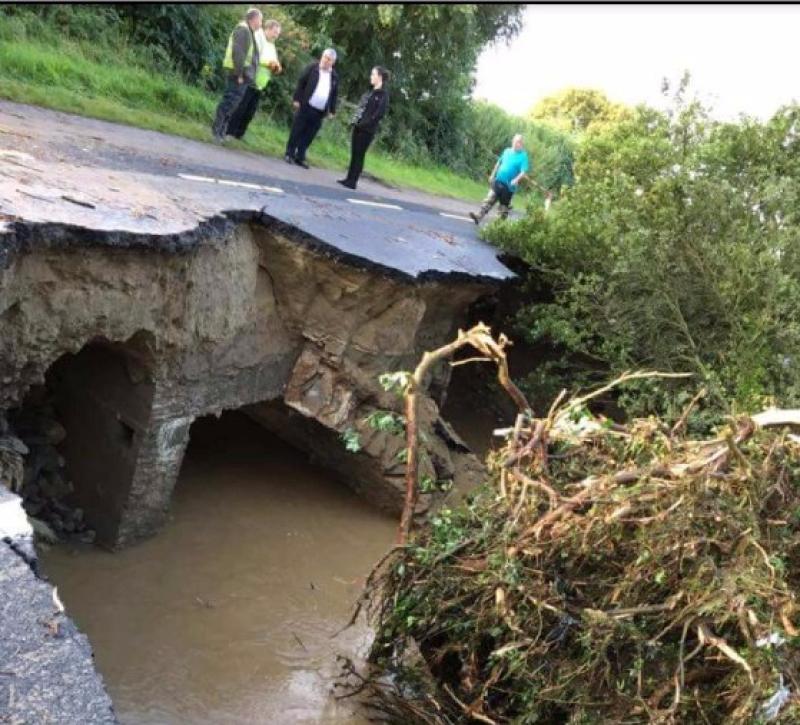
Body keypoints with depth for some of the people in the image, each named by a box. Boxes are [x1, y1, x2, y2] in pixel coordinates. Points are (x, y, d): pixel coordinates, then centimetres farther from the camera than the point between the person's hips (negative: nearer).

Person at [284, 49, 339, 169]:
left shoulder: (334, 77, 9)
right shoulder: (312, 68, 0)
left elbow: (334, 94, 13)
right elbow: (301, 83, -2)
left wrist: (332, 110, 8)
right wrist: (297, 99, -9)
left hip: (319, 112, 3)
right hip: (305, 107, -3)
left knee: (309, 135, 6)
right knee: (296, 132, 2)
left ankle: (300, 157, 13)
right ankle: (289, 154, 12)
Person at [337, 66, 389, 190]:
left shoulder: (383, 95, -9)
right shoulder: (370, 92, 16)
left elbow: (380, 114, -17)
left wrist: (365, 124, -18)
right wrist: (355, 121, 8)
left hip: (367, 130, -8)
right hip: (358, 127, 8)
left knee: (359, 155, -4)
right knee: (354, 154, 10)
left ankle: (353, 181, 1)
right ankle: (349, 178, 17)